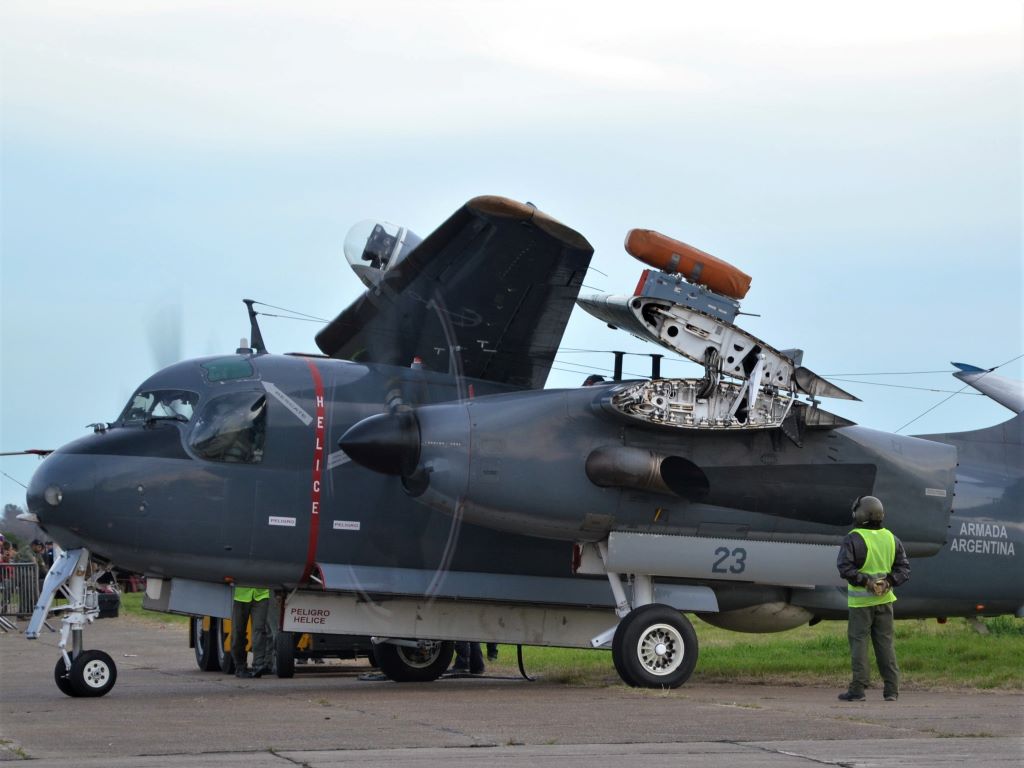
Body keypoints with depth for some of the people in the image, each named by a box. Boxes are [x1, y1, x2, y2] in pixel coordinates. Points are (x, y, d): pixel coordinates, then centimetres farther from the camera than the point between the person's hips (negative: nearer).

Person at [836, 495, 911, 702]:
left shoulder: (854, 539, -10)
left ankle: (858, 688, -3)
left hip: (861, 600, -5)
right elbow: (904, 568, 6)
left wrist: (864, 581, -16)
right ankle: (891, 689, 8)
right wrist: (890, 581, -5)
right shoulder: (890, 538, 8)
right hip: (885, 599, 5)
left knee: (859, 641, 0)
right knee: (885, 642, 9)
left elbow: (844, 566, -21)